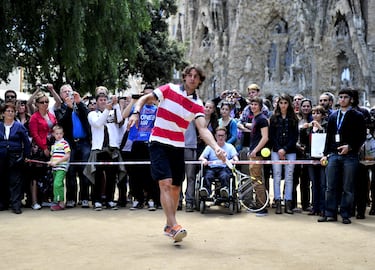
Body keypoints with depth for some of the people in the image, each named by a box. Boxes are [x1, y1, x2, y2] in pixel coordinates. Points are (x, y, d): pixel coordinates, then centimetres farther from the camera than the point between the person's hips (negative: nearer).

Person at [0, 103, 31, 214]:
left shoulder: (19, 126, 2)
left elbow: (26, 142, 3)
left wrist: (26, 156, -1)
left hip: (15, 158, -2)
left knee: (15, 182, -4)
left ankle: (16, 204, -3)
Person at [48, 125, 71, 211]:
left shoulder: (64, 143, -4)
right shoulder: (53, 145, 17)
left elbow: (67, 156, -11)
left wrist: (57, 162, -15)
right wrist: (50, 161, 2)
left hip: (62, 167, -7)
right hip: (54, 168, 7)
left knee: (57, 184, -17)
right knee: (59, 185, 10)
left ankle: (58, 202, -12)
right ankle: (61, 202, 17)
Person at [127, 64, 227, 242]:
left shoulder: (197, 105, 0)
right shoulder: (169, 89, -4)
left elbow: (203, 130, -11)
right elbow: (144, 98, 2)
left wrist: (216, 148, -28)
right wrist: (136, 113, -18)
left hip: (178, 147, 4)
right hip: (159, 143, -4)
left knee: (176, 187, 8)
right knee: (165, 183, -16)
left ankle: (169, 226, 25)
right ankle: (174, 226, -19)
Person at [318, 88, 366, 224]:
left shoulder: (357, 116, 3)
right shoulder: (333, 116, 15)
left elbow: (362, 136, -1)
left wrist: (350, 147, -14)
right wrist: (325, 154, 11)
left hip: (350, 156, -4)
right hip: (333, 155, 4)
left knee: (347, 188, 1)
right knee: (331, 187, 3)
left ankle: (345, 215, 8)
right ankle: (330, 214, 10)